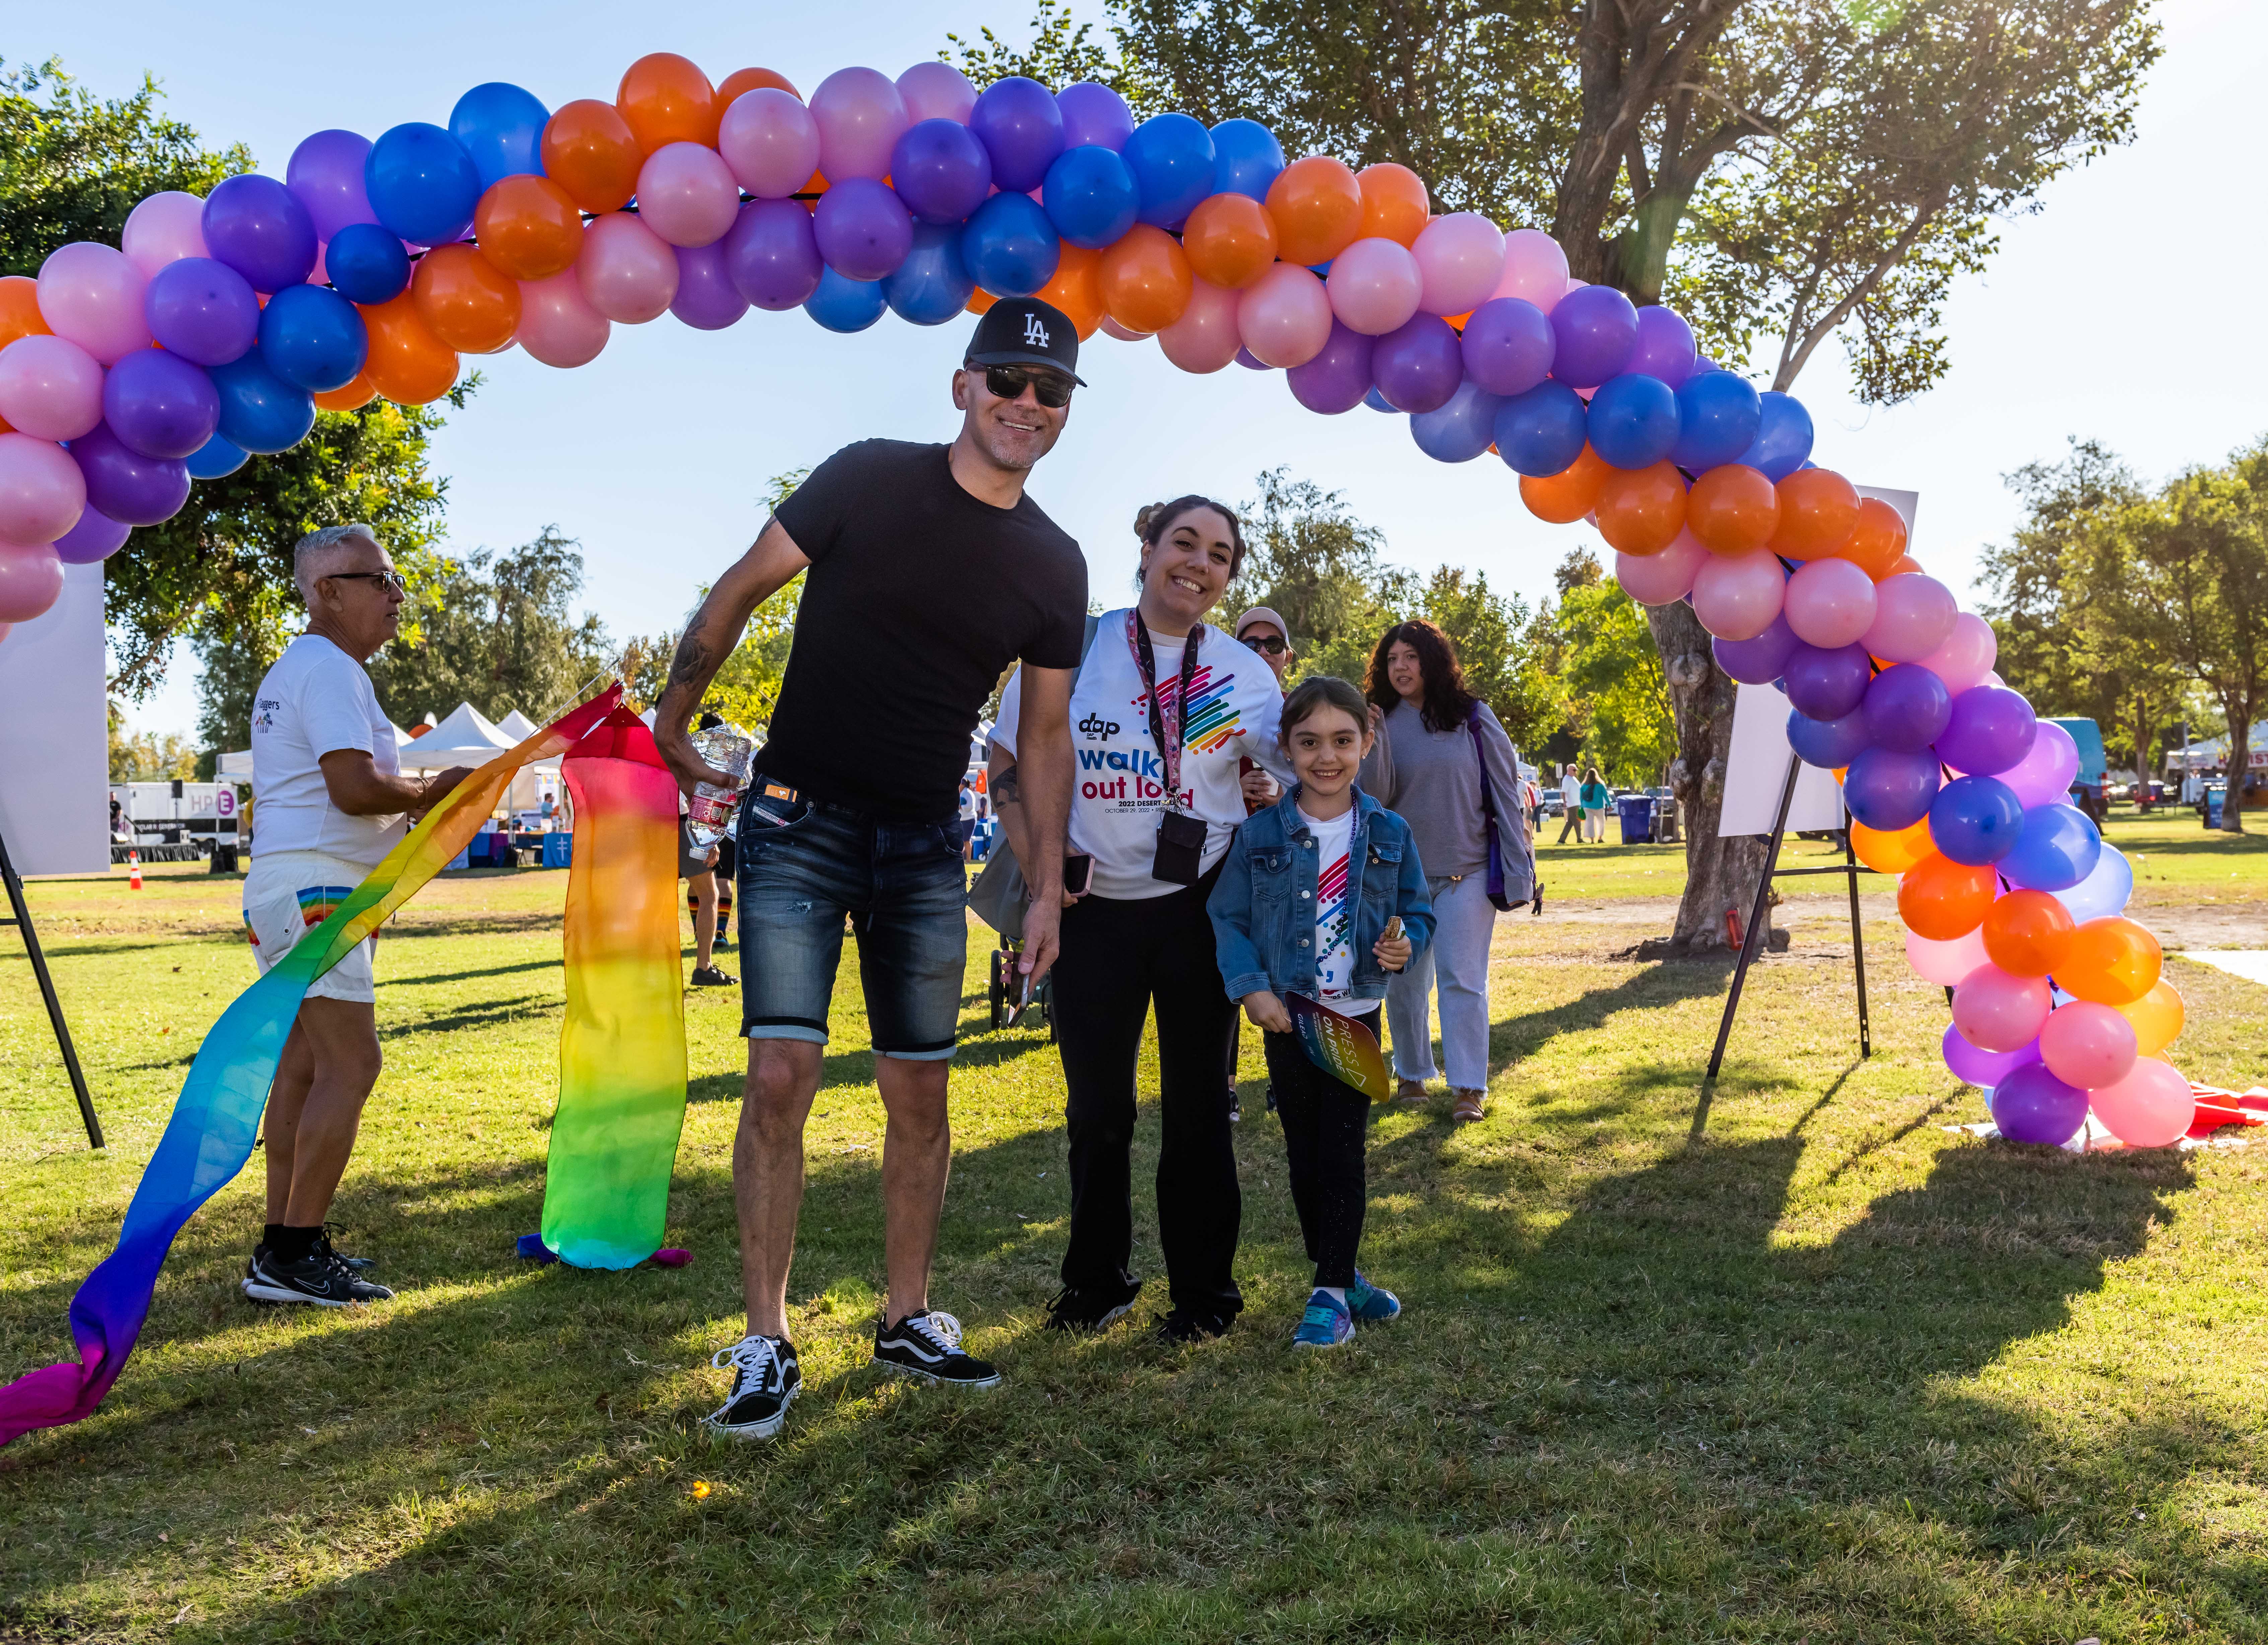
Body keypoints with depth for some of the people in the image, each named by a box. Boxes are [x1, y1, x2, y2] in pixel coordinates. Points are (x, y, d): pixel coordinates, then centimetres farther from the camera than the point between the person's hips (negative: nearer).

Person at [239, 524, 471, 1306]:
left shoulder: (289, 671, 22)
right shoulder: (329, 669, -12)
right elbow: (355, 788, -23)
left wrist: (412, 800, 14)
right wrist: (431, 794, -6)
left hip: (284, 890, 11)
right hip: (315, 889, -11)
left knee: (303, 1067, 11)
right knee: (350, 1065, -12)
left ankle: (282, 1248, 16)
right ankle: (292, 1256, -10)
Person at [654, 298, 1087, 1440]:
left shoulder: (1054, 566, 4)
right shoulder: (868, 480, -5)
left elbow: (1045, 733, 9)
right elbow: (740, 590, 2)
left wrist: (1047, 887, 4)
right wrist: (672, 722, 3)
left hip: (925, 849, 4)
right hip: (801, 822, -3)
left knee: (920, 1095, 7)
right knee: (781, 1076, -10)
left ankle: (907, 1320, 23)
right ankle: (766, 1345, 1)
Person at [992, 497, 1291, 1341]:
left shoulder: (1242, 672, 2)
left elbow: (1299, 767, 8)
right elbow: (1010, 762, 4)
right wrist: (1037, 864, -6)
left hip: (1200, 907, 0)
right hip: (1093, 910, 0)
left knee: (1195, 1103, 8)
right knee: (1096, 1105, 10)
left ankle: (1203, 1286, 22)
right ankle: (1095, 1279, 29)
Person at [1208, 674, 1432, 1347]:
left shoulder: (1390, 835, -1)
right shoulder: (1261, 834, -5)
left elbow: (1417, 911, 9)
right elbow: (1228, 917, -3)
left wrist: (1407, 945, -12)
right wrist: (1251, 987, -15)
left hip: (1356, 1016, 0)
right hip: (1287, 1016, 0)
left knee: (1343, 1150, 0)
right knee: (1304, 1153, 8)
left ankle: (1332, 1292, 8)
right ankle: (1340, 1274, 24)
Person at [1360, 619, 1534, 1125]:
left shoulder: (1474, 718, -1)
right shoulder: (1383, 723, 2)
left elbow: (1506, 795, 0)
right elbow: (1375, 798, -7)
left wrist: (1519, 873, -4)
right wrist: (1372, 744, -23)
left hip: (1466, 873, -2)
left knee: (1463, 978, -4)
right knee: (1404, 980, 9)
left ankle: (1469, 1087, 0)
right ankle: (1411, 1075, 24)